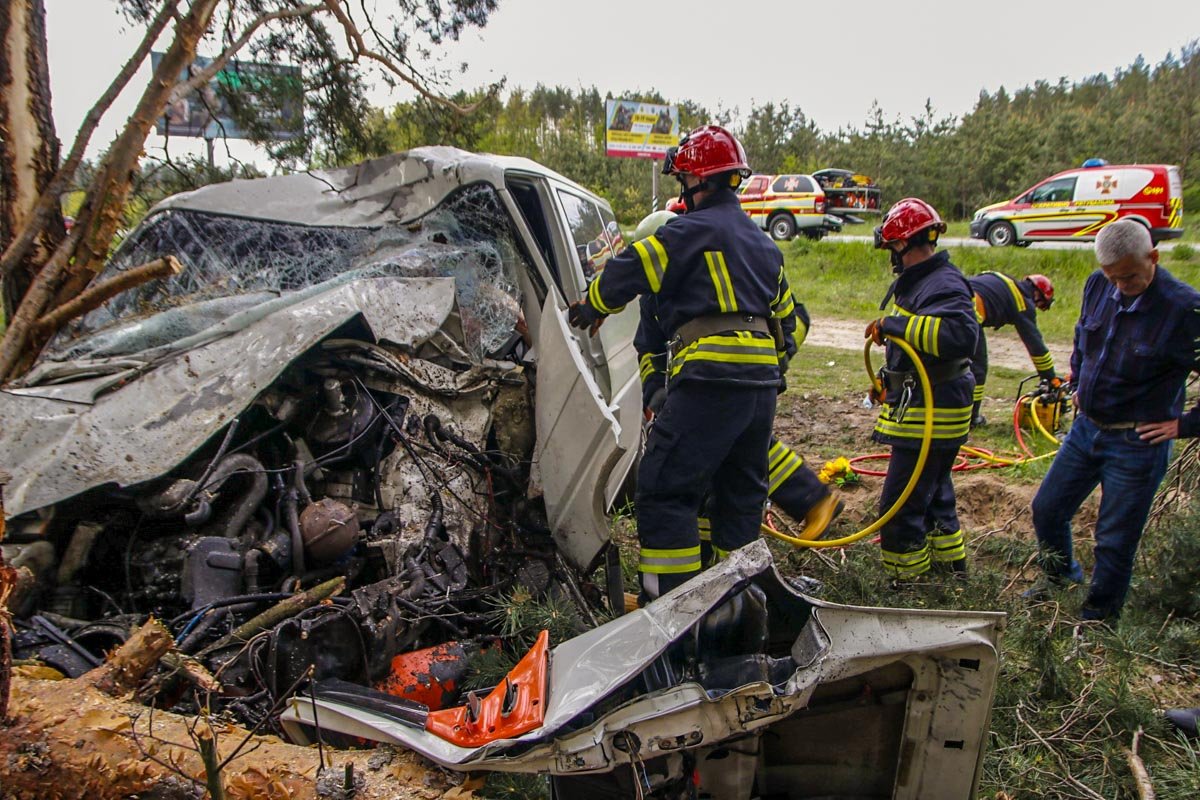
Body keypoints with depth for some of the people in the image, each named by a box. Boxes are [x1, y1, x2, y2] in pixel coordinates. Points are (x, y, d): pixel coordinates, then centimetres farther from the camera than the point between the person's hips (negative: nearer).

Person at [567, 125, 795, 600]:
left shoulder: (694, 230, -4)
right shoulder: (762, 241, 22)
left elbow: (632, 270, -6)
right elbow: (785, 315, 27)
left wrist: (591, 306, 12)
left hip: (710, 377, -9)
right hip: (762, 381, 9)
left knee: (664, 489, -3)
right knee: (740, 492, 17)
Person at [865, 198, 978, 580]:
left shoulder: (944, 285, -21)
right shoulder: (917, 280, 13)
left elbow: (961, 334, -40)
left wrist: (894, 324, -33)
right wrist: (890, 384, 29)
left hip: (932, 414, -11)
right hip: (920, 409, 11)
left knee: (901, 506, -5)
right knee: (934, 497, 24)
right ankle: (952, 572, 40)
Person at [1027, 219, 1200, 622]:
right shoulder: (1097, 286, -3)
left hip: (1138, 443, -6)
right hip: (1086, 428, 6)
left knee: (1114, 541, 6)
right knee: (1047, 509, 17)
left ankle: (1096, 621, 26)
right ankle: (1059, 572, 45)